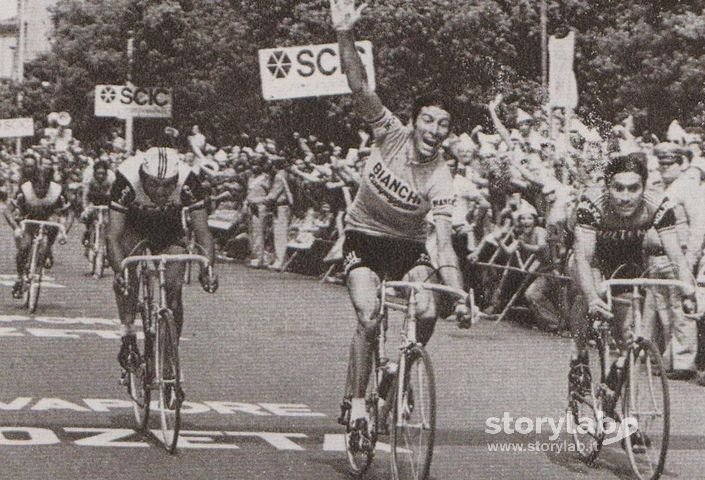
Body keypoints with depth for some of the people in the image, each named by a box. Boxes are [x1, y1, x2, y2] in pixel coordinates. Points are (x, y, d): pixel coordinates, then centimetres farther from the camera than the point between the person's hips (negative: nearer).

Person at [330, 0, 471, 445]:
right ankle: (355, 403, -8)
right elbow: (360, 87, -29)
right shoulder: (391, 134, -18)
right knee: (369, 315, -21)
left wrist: (460, 295, -39)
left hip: (408, 245, 1)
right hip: (365, 237, -1)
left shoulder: (440, 178, -21)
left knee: (427, 312, -23)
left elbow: (444, 242, -26)